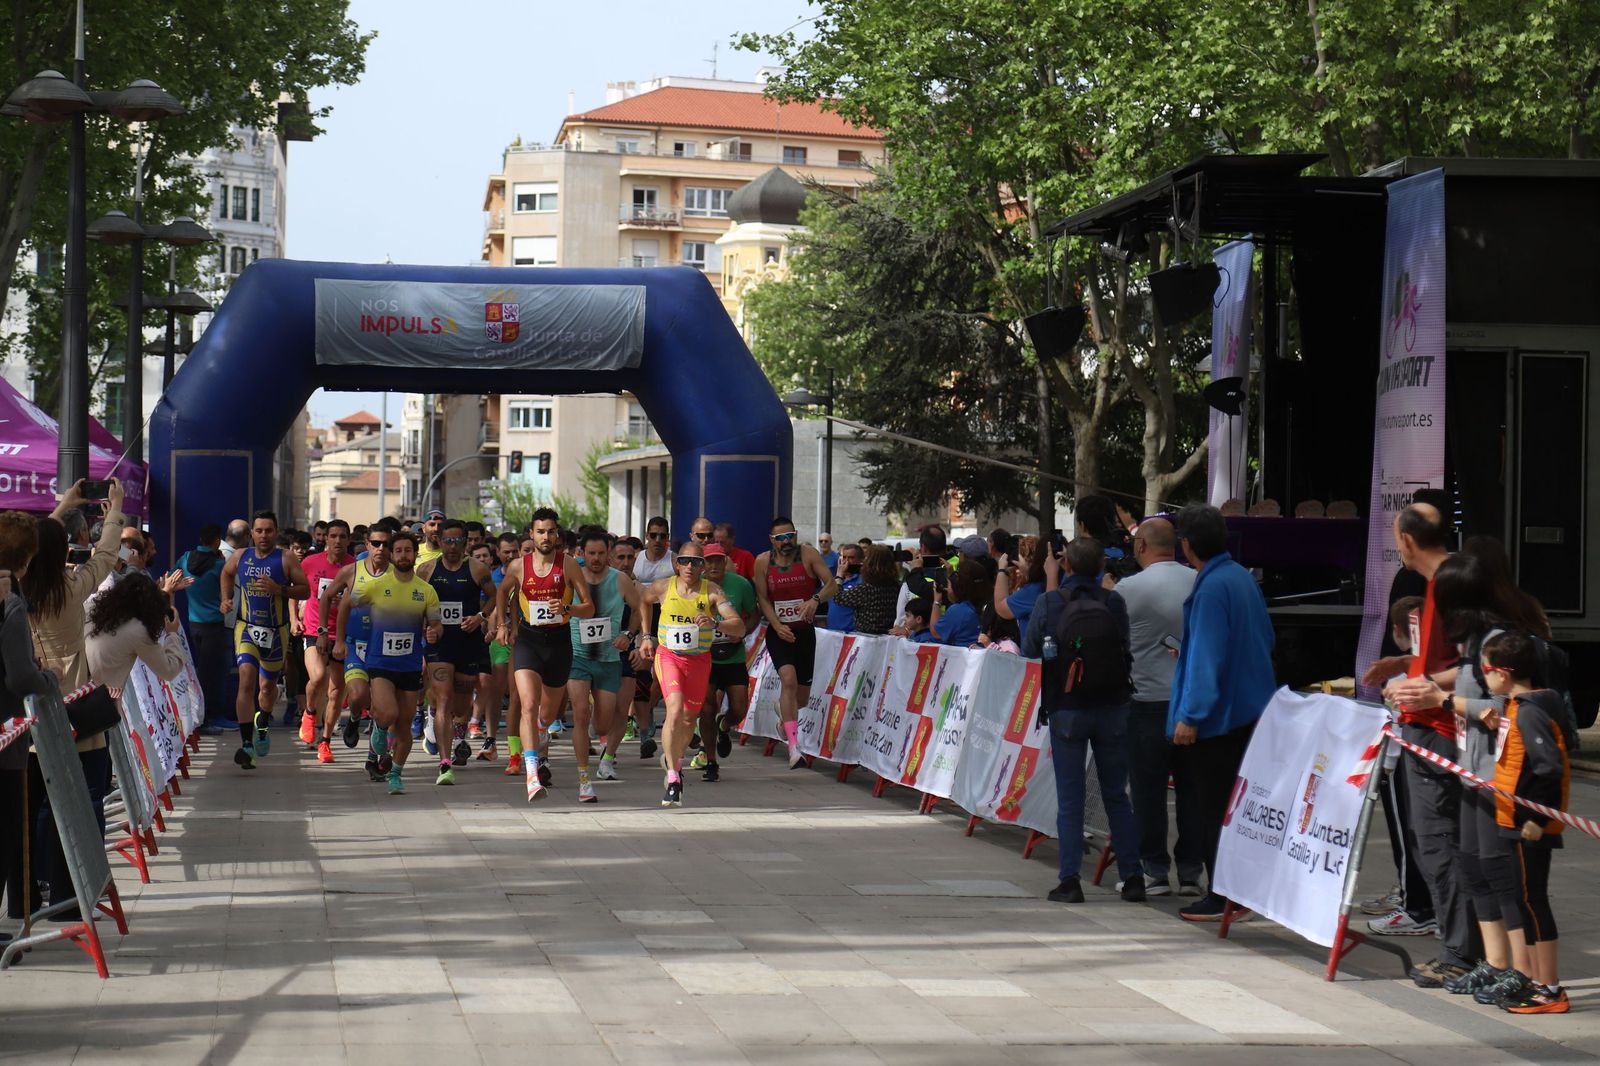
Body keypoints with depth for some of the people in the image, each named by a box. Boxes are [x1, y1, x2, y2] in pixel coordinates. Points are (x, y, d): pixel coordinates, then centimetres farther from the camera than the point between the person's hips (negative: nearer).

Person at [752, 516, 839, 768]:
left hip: (804, 631, 1)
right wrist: (776, 625, -15)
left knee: (802, 696, 9)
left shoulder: (808, 554, -6)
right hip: (778, 632, -1)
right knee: (788, 679, -24)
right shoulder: (763, 561, -2)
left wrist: (816, 599, -33)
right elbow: (763, 599, 0)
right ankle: (793, 746, -27)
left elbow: (832, 584, -12)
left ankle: (783, 710, 48)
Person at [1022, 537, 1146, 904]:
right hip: (1112, 709, 1)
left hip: (1066, 710, -1)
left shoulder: (1049, 604, -8)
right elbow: (1127, 651, -5)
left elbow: (1028, 653, -4)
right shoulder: (1114, 603, -7)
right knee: (1116, 795, 11)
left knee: (1069, 798, 5)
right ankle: (1132, 876, 11)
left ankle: (1070, 880, 1)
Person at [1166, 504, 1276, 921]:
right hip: (1250, 709, 9)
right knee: (1235, 805, 15)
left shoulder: (1211, 588, -20)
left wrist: (1190, 715, -21)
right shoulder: (1242, 577, 9)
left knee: (1212, 809, -2)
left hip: (1217, 715, -9)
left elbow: (1206, 657, -23)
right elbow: (1264, 639, 20)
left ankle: (1221, 898, 2)